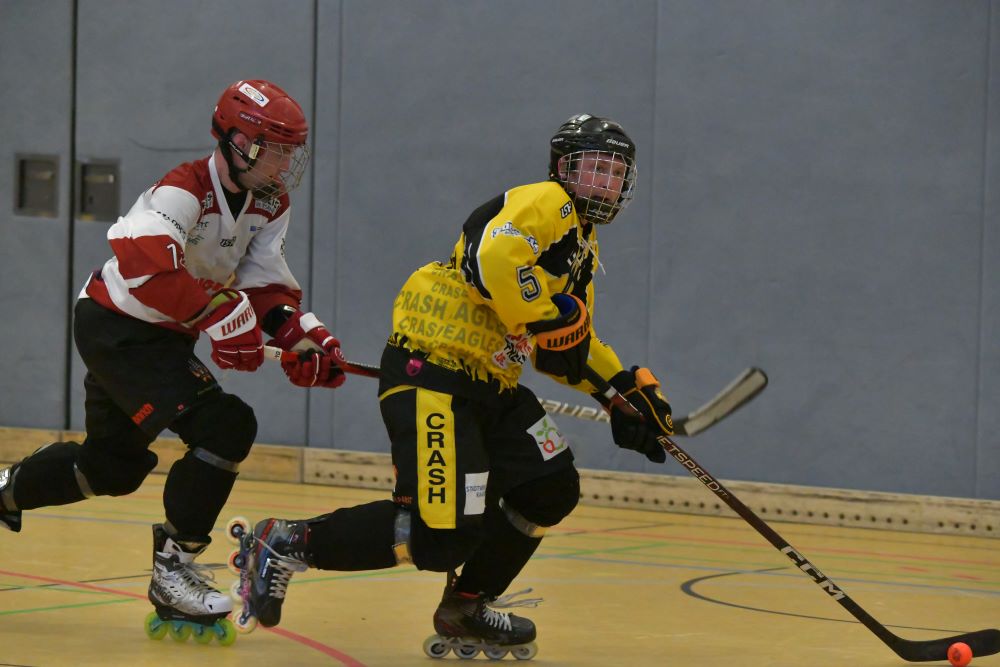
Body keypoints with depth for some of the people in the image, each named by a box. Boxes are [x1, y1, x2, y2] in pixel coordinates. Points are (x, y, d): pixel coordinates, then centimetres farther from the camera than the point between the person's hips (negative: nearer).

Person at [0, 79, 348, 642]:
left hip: (163, 338, 9)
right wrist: (223, 314, -42)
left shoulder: (270, 206, 0)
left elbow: (268, 286, 1)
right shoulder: (185, 191, -26)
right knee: (224, 426, -22)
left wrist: (303, 335, -18)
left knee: (114, 467, 21)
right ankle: (174, 569, -12)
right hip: (115, 329, -9)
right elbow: (144, 264, -42)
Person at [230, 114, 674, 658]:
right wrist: (550, 318, -20)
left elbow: (573, 343, 29)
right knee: (443, 533, -18)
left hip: (490, 384, 11)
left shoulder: (583, 246, 23)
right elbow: (496, 256, -29)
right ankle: (288, 543, -5)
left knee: (551, 488, 7)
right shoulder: (545, 204, -9)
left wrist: (627, 387, 16)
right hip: (430, 374, -11)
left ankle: (465, 609, 20)